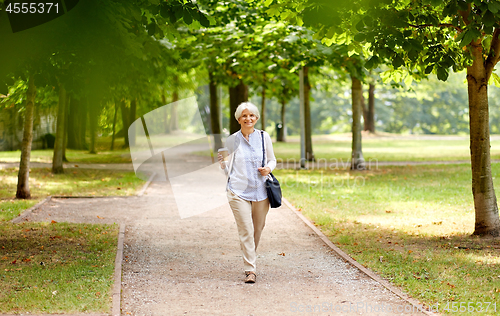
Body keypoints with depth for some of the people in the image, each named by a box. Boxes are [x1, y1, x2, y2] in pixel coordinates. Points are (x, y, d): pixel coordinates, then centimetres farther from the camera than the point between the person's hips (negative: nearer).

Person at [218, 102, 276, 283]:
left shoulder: (264, 137, 4)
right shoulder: (232, 140, 1)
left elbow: (272, 160, 16)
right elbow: (228, 171, 6)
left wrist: (268, 169, -6)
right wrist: (221, 163, -15)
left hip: (260, 191, 2)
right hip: (238, 191, -2)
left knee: (258, 229, 12)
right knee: (246, 230, -11)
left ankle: (251, 260, 35)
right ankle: (250, 270, -9)